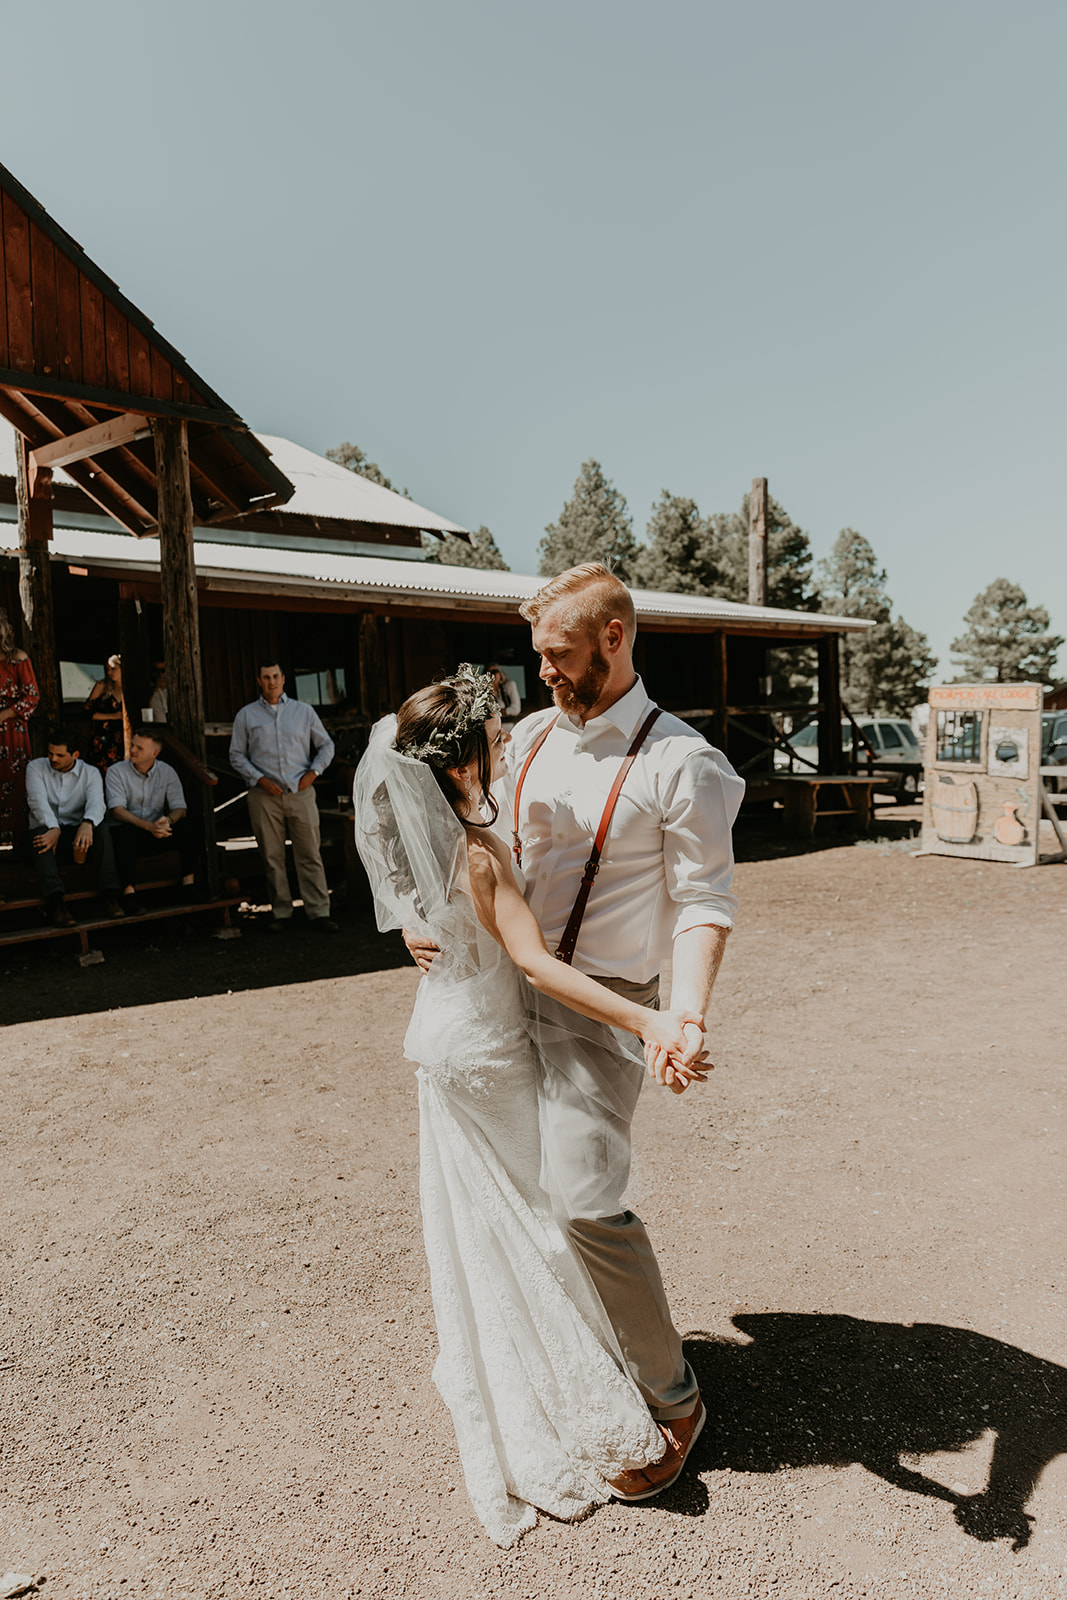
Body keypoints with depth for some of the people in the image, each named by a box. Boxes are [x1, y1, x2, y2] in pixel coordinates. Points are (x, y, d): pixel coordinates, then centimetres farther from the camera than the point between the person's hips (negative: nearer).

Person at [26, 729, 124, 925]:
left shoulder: (90, 773, 3)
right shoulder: (36, 768, 4)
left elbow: (96, 802, -16)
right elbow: (37, 800, -12)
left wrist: (87, 823, -41)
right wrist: (54, 829, -32)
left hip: (77, 830, 1)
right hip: (48, 828, 0)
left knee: (102, 830, -31)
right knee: (41, 836, -35)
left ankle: (110, 894, -39)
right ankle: (55, 901, -50)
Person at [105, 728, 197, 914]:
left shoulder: (167, 772, 5)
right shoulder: (116, 772, -4)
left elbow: (179, 808, -3)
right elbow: (117, 811, -16)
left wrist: (168, 820, -28)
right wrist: (149, 826, -31)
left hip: (157, 836, 3)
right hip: (127, 834, -2)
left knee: (184, 824, -24)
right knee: (127, 831, -36)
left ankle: (189, 883, -23)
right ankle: (129, 893, -38)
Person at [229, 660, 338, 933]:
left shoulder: (304, 711, 10)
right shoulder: (246, 715, 9)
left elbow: (326, 745, 15)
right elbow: (237, 756, 9)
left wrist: (314, 771, -1)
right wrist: (259, 779, -6)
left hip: (300, 793, 0)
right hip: (264, 796, 0)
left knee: (310, 855, -3)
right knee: (272, 857, 3)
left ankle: (319, 913, 1)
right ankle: (281, 912, 12)